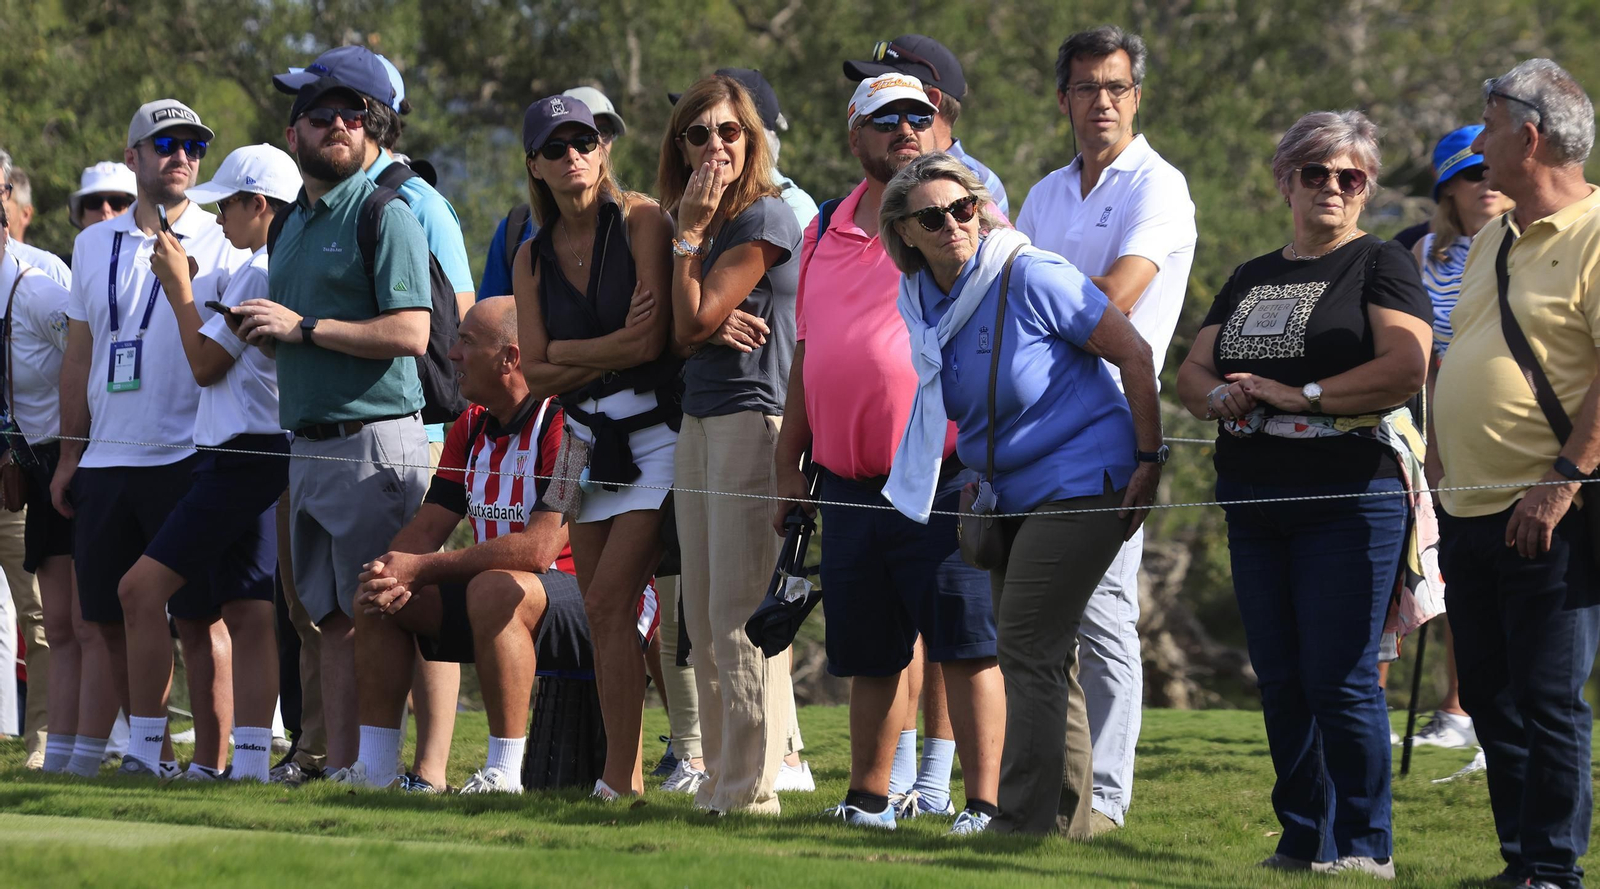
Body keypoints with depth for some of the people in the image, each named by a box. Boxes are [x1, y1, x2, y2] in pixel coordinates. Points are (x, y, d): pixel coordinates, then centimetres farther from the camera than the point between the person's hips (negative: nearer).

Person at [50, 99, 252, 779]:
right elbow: (79, 356, 17)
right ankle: (148, 750, 17)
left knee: (198, 620, -5)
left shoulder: (222, 248, 0)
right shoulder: (96, 246, 13)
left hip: (187, 459, -5)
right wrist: (70, 453, 15)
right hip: (107, 461, 5)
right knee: (114, 620, 7)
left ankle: (209, 763, -1)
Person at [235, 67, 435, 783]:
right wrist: (264, 332, 4)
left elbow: (411, 333, -17)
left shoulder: (384, 214, -7)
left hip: (375, 445, -8)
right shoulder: (292, 223, 18)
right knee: (333, 618, 7)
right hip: (308, 447, 8)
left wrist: (304, 326, -15)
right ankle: (339, 765, 7)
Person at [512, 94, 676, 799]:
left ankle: (620, 780, -13)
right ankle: (627, 775, 6)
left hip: (658, 440, -6)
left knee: (609, 602, -15)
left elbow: (651, 342, -16)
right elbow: (536, 376, 3)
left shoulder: (641, 221, -8)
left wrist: (566, 351, -6)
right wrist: (611, 351, -11)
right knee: (605, 617, 3)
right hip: (589, 443, 6)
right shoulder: (532, 257, 9)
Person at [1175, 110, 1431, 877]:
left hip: (1350, 494, -6)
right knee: (1280, 682, 7)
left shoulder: (1378, 264, -1)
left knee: (1340, 680, -9)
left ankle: (1364, 846, -3)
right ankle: (1302, 840, 14)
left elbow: (1406, 367, -15)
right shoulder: (1250, 279, 20)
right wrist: (1218, 396, -5)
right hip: (1255, 498, 7)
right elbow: (1193, 369, 19)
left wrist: (1300, 395, -16)